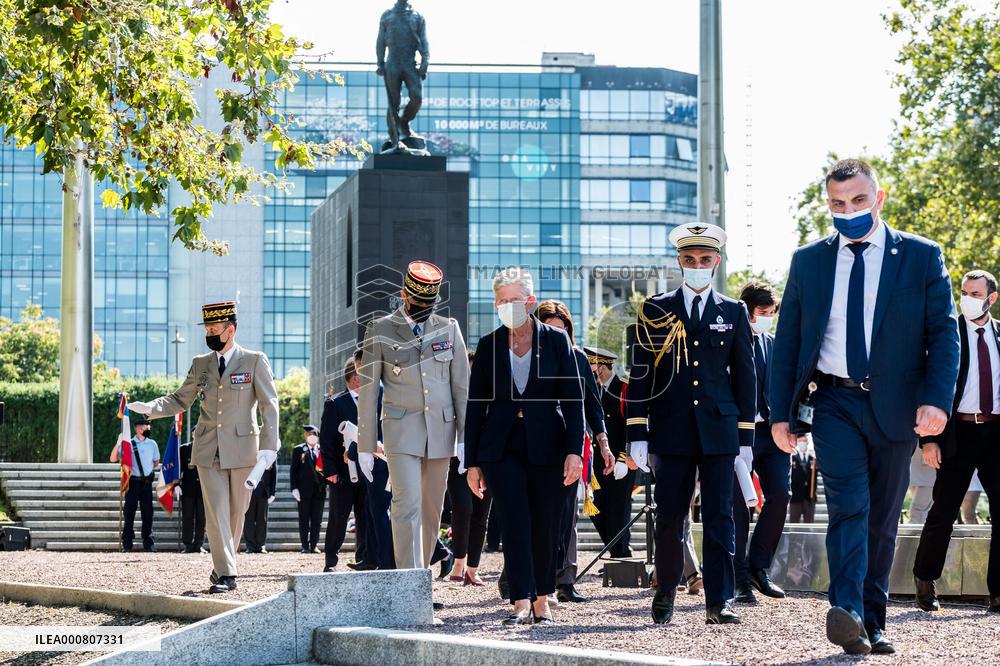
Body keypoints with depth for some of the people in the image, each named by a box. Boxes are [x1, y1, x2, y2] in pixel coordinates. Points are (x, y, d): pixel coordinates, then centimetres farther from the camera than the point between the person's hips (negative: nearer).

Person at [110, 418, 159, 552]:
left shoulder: (152, 444, 9)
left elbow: (156, 461, 25)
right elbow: (113, 459, -4)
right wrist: (118, 444, -16)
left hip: (147, 482, 3)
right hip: (133, 481, -3)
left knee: (147, 512, 3)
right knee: (129, 512, -3)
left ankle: (148, 544, 9)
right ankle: (127, 545, 0)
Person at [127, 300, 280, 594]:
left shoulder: (255, 361, -1)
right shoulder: (200, 364, 10)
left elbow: (269, 405, -5)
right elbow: (180, 400, 13)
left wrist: (269, 446, -15)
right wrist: (149, 408, -6)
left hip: (242, 449, -2)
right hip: (208, 450, 2)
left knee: (236, 512, 7)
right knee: (216, 513, -6)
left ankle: (223, 565, 24)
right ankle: (225, 573, -6)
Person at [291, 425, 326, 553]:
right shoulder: (298, 450, 6)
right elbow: (293, 470, 3)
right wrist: (294, 488, -6)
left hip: (319, 490, 2)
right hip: (303, 490, -2)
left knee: (316, 520, 3)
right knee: (304, 520, 1)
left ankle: (314, 545, 9)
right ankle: (305, 546, 4)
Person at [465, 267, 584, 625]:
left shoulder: (556, 340, 2)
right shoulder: (489, 345, 6)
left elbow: (573, 399, 0)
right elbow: (476, 405, 8)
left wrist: (574, 450, -10)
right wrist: (473, 462, 4)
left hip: (546, 446, 0)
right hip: (502, 448, 0)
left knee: (544, 527, 3)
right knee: (515, 521, -13)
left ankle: (541, 602, 17)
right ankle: (521, 602, -18)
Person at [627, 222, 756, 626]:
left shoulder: (734, 313, 10)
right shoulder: (656, 310, 8)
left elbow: (745, 377, 10)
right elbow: (640, 375, 6)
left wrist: (745, 438, 4)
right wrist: (637, 434, -1)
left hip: (719, 430, 0)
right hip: (671, 432, 0)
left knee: (719, 517, -4)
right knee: (669, 518, 2)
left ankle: (719, 603, -4)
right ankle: (665, 594, 20)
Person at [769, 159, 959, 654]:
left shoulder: (922, 257, 4)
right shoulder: (808, 261, 9)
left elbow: (944, 334, 0)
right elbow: (786, 342, 11)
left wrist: (936, 400, -14)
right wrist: (780, 413, 5)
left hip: (894, 406, 1)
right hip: (833, 402, 0)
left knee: (883, 519, 7)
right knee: (848, 504, -19)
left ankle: (872, 622, 16)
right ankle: (847, 613, -31)